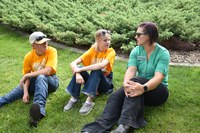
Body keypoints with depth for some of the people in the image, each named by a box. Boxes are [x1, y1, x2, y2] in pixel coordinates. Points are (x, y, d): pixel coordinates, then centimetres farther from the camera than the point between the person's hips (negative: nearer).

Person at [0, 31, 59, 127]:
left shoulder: (51, 51, -21)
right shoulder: (29, 57, -11)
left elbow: (47, 71, -31)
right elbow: (27, 77, -7)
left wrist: (27, 75, -25)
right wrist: (25, 92, -24)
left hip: (51, 81, -4)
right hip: (36, 82, 4)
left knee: (41, 77, -39)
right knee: (14, 93, -16)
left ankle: (39, 107, -55)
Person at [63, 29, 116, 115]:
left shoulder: (111, 51, -15)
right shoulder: (92, 50, -6)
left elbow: (102, 65, -37)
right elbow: (73, 63, -16)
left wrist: (81, 69, -35)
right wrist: (78, 74, -36)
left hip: (106, 83, -3)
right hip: (93, 80, 3)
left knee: (96, 70, -33)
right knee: (78, 68, -23)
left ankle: (89, 101, -36)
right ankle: (73, 98, -20)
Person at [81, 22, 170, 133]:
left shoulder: (163, 53, -13)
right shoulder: (136, 51, 0)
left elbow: (158, 77, -26)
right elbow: (131, 70, -15)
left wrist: (143, 88, -47)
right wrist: (126, 83, -39)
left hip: (158, 91, -4)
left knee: (136, 80, -36)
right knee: (116, 96, -27)